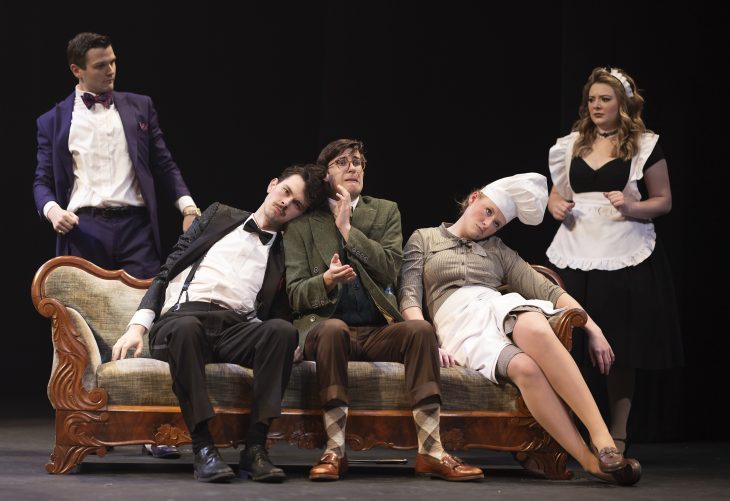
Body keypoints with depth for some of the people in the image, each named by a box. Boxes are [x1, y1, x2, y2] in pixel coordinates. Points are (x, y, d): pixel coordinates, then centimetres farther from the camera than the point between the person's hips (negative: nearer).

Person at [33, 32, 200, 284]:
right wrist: (52, 209, -11)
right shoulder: (53, 121, 11)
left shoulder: (140, 106, 15)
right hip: (84, 230, -1)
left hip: (136, 227, 1)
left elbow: (163, 165, 15)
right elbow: (43, 181, 12)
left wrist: (188, 207, 0)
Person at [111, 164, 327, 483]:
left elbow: (277, 317, 12)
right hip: (182, 317, -1)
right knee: (186, 327, -39)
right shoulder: (220, 216, 22)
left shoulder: (284, 255, 23)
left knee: (283, 330, -32)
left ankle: (255, 446, -34)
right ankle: (203, 448, -37)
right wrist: (138, 325, 2)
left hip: (235, 330, 1)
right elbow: (167, 273, 17)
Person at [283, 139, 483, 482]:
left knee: (421, 329, -29)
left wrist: (348, 229, -5)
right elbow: (295, 294, 1)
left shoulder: (385, 212, 15)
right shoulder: (303, 223, 10)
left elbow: (389, 271, -1)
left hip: (377, 330, 2)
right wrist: (326, 280, -20)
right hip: (324, 324, -2)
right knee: (333, 329, -38)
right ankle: (335, 450, -36)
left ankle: (430, 450, -33)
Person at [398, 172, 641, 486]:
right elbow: (408, 295, 8)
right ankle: (589, 459, -42)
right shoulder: (424, 239, 23)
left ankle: (603, 442, -45)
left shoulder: (498, 251, 30)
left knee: (534, 329, -39)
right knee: (524, 367, -37)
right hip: (459, 327, -2)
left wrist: (592, 327, 4)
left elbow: (548, 290, 19)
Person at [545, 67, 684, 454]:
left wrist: (631, 207, -14)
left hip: (624, 258, -3)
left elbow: (664, 201, 4)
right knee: (572, 349, -2)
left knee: (620, 351, 0)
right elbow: (556, 194, 22)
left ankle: (618, 435, 7)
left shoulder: (644, 146, 3)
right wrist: (556, 207, -1)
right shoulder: (571, 145, 13)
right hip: (576, 256, 3)